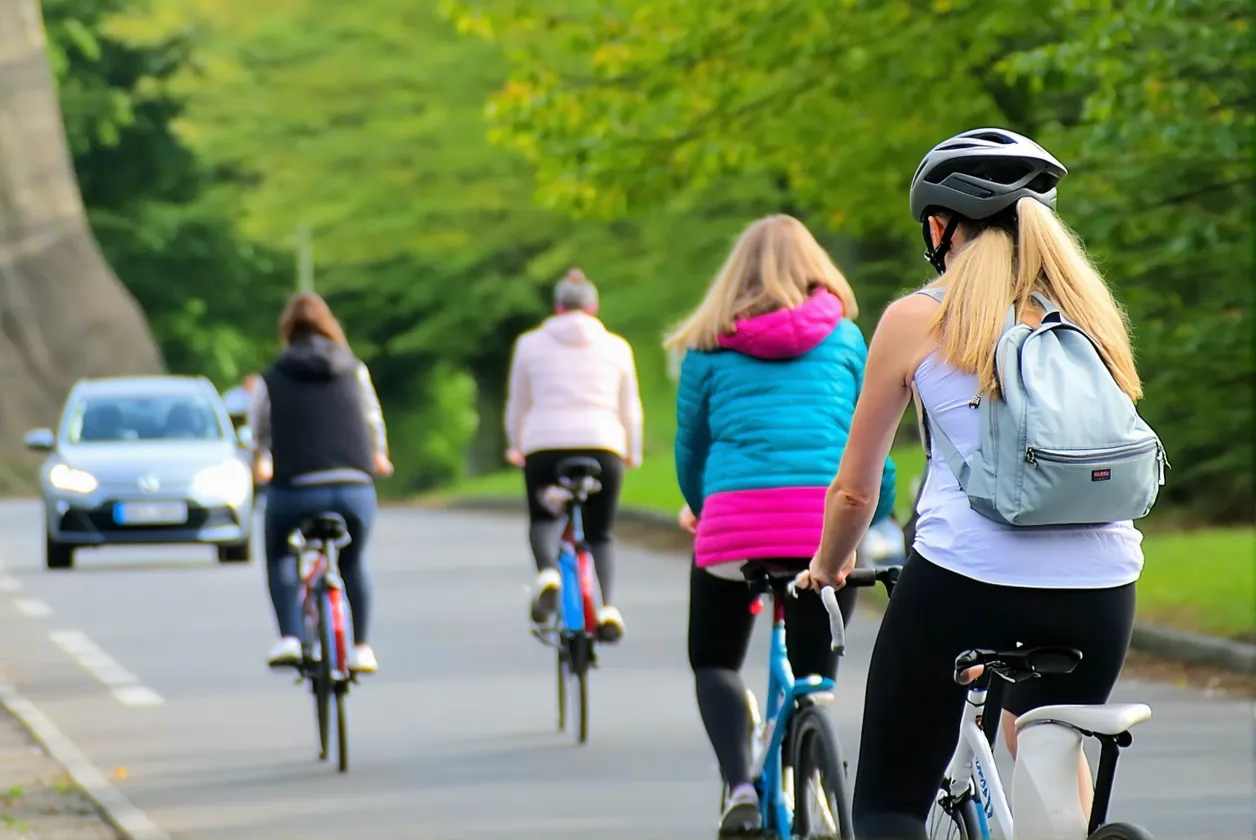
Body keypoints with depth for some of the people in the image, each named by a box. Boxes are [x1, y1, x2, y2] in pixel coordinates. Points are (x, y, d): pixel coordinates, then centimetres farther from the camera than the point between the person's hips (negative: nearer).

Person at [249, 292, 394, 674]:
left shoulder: (272, 380, 7)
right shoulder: (355, 372, 13)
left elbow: (258, 437, 16)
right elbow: (374, 422, 26)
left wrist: (256, 466, 40)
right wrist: (377, 457, 47)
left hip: (293, 488, -2)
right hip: (355, 490, 2)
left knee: (279, 557, 24)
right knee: (353, 564, 26)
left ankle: (289, 639, 8)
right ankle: (360, 648, 22)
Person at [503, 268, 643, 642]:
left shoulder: (530, 344, 11)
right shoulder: (616, 347, 12)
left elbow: (518, 405, 18)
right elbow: (630, 409, 16)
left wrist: (516, 446, 34)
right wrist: (632, 453, 31)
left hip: (544, 446, -1)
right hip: (602, 445, 1)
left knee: (542, 518, 19)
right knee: (600, 533, 12)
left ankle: (547, 572, -13)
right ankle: (606, 606, -10)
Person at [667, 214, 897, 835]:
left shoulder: (710, 346, 13)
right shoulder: (844, 337, 15)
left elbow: (690, 443, 21)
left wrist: (696, 508, 40)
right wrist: (878, 522, 32)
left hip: (737, 513, -1)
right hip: (831, 515, 1)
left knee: (714, 661, 16)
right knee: (816, 672, 12)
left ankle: (740, 788, -6)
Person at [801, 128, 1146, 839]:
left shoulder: (917, 320, 4)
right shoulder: (1089, 309, 15)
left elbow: (856, 491, 10)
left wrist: (827, 568, 29)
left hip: (964, 578, -4)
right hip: (1099, 588, 4)